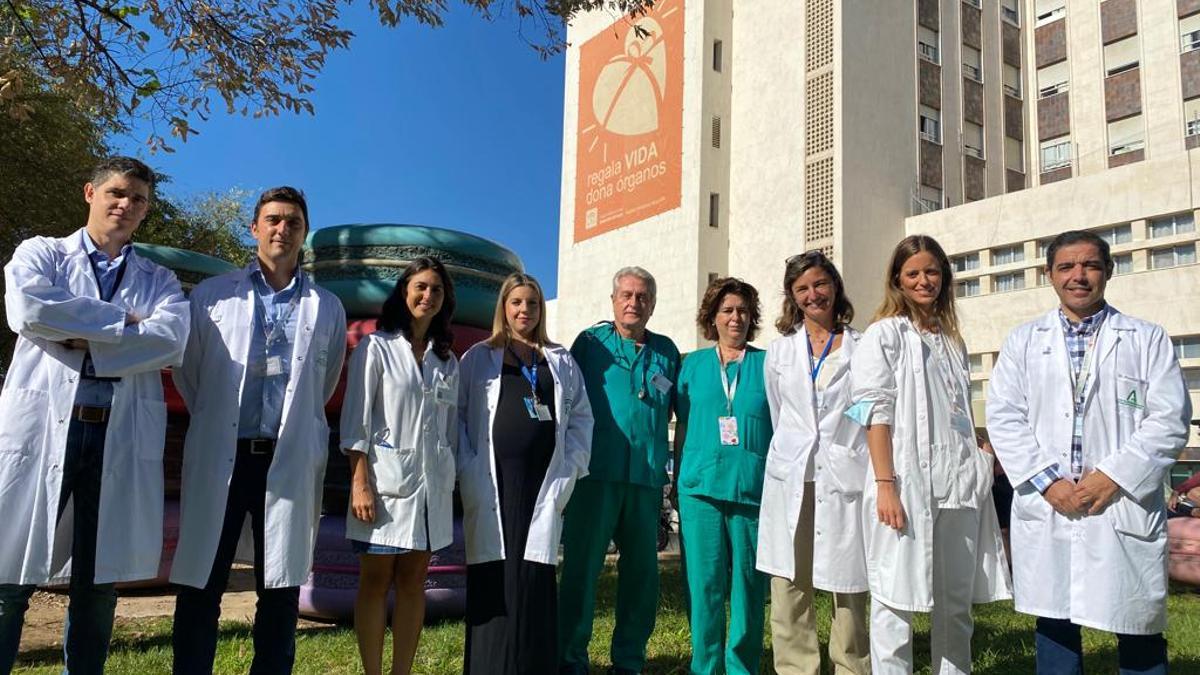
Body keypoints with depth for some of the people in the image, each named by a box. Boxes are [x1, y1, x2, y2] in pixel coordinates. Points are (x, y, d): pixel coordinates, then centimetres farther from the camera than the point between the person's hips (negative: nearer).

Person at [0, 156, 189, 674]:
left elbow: (171, 339, -5)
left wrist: (85, 341, -10)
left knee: (99, 582, 8)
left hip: (123, 438, 2)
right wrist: (122, 321, -6)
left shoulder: (159, 280, 15)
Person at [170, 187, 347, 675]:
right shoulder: (212, 294, 7)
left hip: (289, 463, 1)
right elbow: (187, 371, 15)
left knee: (281, 591, 7)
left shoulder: (328, 309, 9)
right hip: (219, 459, 0)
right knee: (200, 589, 4)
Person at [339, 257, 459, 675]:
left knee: (413, 582, 9)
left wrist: (453, 480, 8)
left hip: (432, 484, 4)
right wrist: (360, 482, -13)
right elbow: (356, 419, -6)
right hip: (385, 480, -4)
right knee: (376, 582, 3)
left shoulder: (448, 361, 12)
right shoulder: (376, 347, 0)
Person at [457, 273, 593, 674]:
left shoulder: (561, 361, 17)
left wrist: (569, 469, 2)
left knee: (535, 577, -1)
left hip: (542, 483, 1)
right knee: (492, 577, -2)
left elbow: (580, 418, 14)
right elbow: (457, 415, 4)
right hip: (493, 483, -1)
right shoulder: (478, 358, 11)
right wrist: (468, 472, -7)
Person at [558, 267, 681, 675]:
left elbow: (675, 410, 17)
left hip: (647, 477, 3)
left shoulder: (666, 351, 13)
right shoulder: (590, 342, 6)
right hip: (595, 473, -3)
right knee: (581, 566, 0)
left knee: (642, 572, 9)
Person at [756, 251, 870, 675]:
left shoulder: (862, 347, 5)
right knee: (789, 585, 2)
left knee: (848, 586, 0)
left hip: (846, 478, -2)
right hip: (791, 480, 2)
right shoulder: (779, 351, 13)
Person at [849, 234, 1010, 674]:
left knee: (957, 604, 10)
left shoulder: (951, 340, 19)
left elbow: (962, 413, 21)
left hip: (958, 485, 6)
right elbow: (876, 413, -7)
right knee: (896, 602, -1)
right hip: (907, 482, -6)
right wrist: (885, 485, -16)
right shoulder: (885, 334, 1)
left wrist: (984, 458, 10)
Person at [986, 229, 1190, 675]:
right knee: (1055, 628, 10)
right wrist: (1047, 481, -9)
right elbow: (1003, 418, 2)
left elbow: (1170, 419, -1)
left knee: (1140, 632, 6)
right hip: (1046, 512, 1)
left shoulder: (1147, 339, 7)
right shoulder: (1023, 342, 10)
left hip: (1125, 511, -1)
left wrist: (1113, 476, -12)